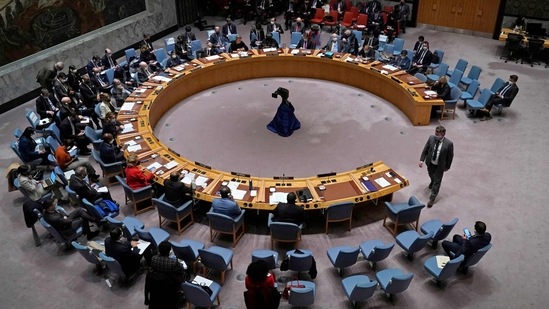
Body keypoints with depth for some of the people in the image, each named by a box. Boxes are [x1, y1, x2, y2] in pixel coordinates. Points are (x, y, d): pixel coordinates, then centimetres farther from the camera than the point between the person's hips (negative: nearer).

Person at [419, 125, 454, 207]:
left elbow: (450, 156, -11)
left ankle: (432, 198, 20)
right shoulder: (431, 138, -17)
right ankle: (432, 182, 66)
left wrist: (447, 167, -2)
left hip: (440, 166, -4)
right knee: (431, 175, 31)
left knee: (437, 182, 6)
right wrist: (422, 159, -10)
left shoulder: (449, 144, -26)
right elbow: (425, 149, -5)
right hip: (430, 163, 4)